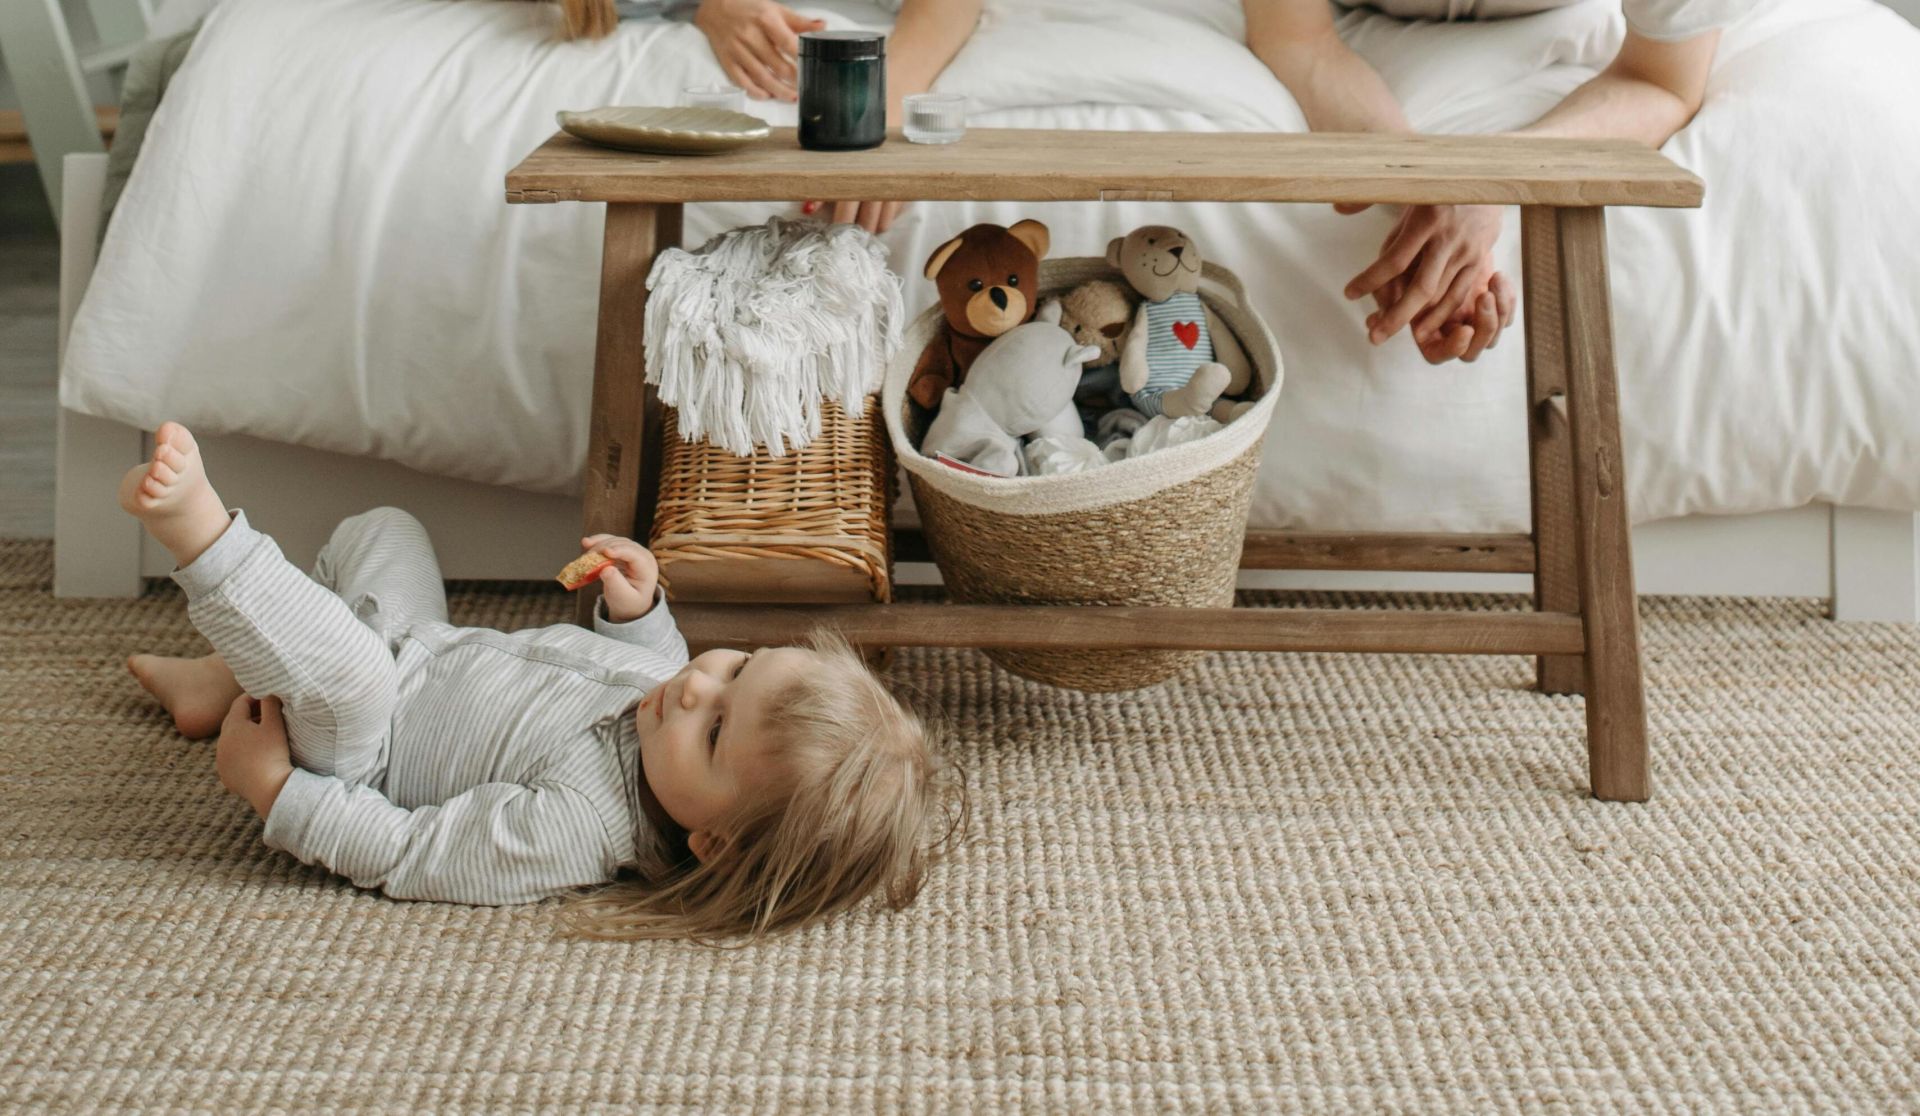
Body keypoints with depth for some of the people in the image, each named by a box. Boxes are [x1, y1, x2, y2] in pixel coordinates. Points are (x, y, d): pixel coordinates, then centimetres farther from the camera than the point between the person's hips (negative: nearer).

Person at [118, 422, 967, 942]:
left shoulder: (577, 825, -41)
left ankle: (192, 521, -25)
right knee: (380, 528, 23)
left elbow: (403, 856, -32)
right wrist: (637, 607, -8)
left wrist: (275, 790, -26)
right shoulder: (689, 694, -20)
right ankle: (220, 683, 31)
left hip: (353, 754, -8)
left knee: (344, 668, -40)